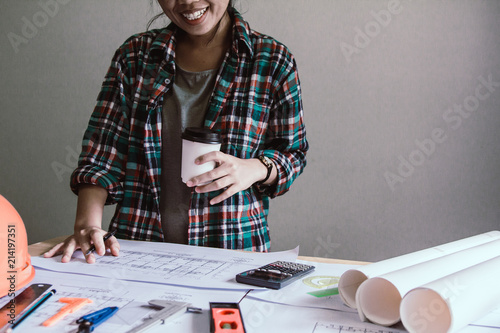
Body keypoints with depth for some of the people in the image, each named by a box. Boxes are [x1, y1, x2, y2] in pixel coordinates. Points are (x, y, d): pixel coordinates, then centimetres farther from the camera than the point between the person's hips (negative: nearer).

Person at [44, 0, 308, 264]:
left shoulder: (273, 62, 4)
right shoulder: (133, 56, 9)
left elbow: (292, 152, 9)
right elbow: (102, 152, 4)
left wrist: (256, 168, -14)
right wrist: (87, 225, -12)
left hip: (230, 249, -1)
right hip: (138, 247, 2)